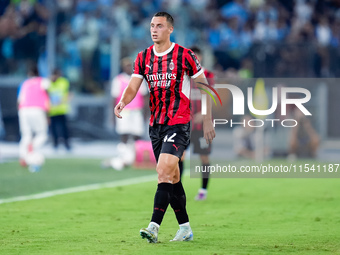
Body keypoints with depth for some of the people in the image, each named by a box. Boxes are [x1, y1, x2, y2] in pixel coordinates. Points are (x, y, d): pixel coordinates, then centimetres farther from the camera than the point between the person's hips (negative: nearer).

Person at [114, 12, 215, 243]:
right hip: (156, 124, 6)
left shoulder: (184, 55, -7)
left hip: (179, 123, -6)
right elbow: (133, 87, 1)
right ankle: (185, 229, 20)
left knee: (164, 170, -19)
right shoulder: (144, 57, 7)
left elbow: (204, 87, 0)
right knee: (172, 177, 11)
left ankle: (154, 227, -25)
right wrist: (123, 102, -22)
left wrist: (207, 121, -1)